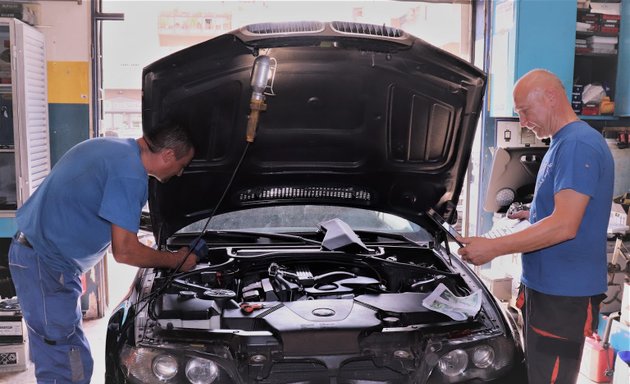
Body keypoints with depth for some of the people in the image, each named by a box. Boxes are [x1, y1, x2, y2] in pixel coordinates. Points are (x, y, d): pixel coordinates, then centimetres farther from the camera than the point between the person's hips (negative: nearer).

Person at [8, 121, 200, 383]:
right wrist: (176, 260, -4)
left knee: (59, 360, 18)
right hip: (46, 265, -10)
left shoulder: (110, 147, 11)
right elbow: (124, 252, -19)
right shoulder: (130, 174, -20)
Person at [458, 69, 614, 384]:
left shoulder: (579, 145, -18)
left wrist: (494, 248, -24)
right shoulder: (562, 144, 16)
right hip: (546, 286, 10)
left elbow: (565, 226, -26)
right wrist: (529, 214, 13)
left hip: (564, 295, -10)